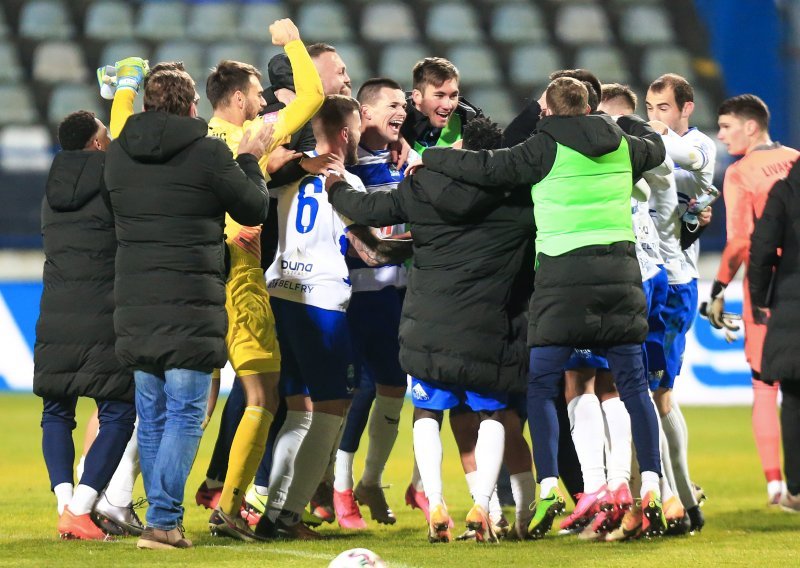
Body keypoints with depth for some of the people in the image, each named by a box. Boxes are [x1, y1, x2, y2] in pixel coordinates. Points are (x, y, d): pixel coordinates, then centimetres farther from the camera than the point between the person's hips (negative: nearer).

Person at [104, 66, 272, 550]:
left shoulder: (118, 154, 7)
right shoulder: (209, 154, -8)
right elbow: (254, 209, 2)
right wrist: (250, 161, 20)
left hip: (135, 305, 5)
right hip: (191, 304, -5)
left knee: (152, 416, 13)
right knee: (185, 414, -3)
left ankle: (163, 516, 16)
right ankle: (163, 521, -11)